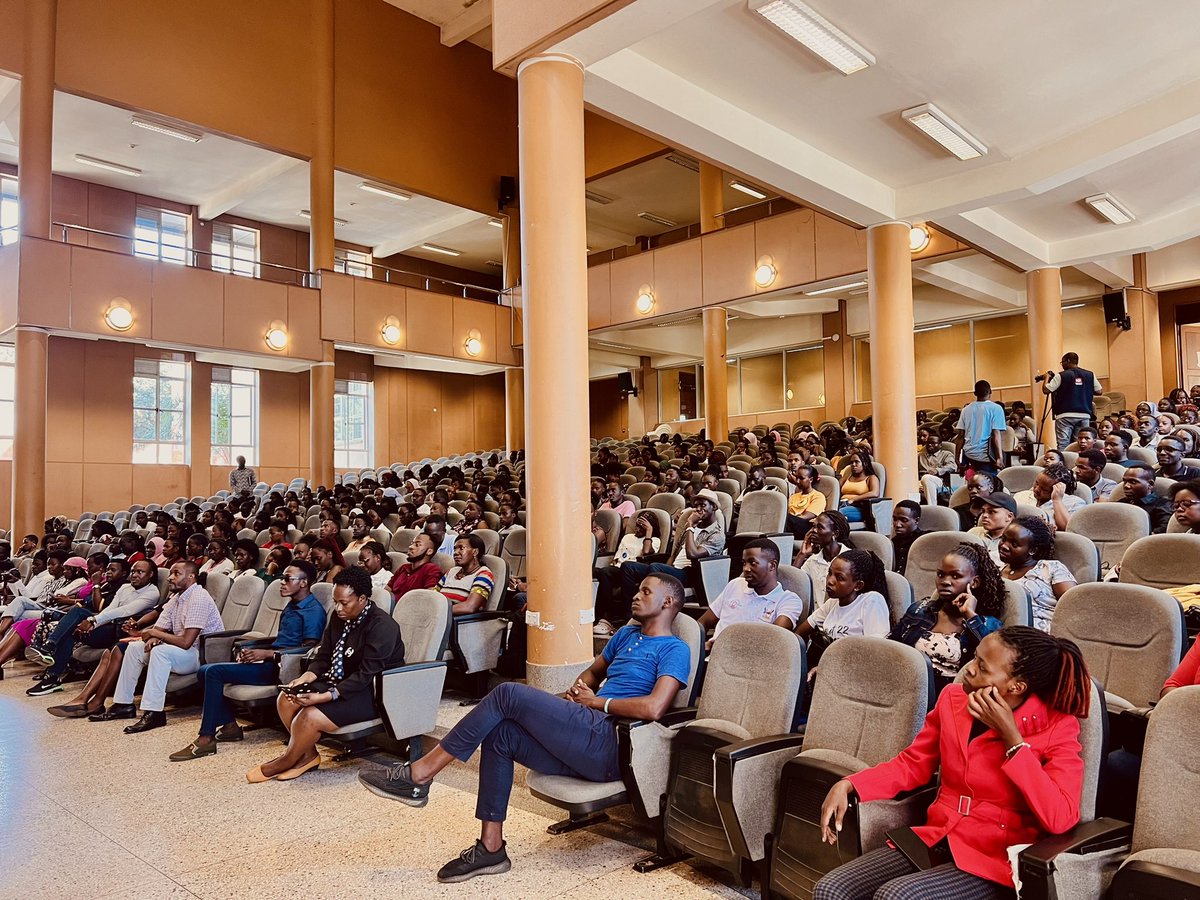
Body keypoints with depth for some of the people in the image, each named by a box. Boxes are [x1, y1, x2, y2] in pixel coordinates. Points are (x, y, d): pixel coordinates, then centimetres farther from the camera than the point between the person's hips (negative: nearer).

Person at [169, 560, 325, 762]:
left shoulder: (313, 610, -12)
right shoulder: (291, 606, 20)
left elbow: (309, 648, -21)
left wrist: (266, 653, -20)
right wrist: (249, 649, 9)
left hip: (277, 666, -10)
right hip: (268, 661, 10)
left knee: (214, 671, -20)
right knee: (204, 671, 3)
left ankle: (206, 739, -16)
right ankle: (229, 724, 4)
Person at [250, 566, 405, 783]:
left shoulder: (381, 626, -23)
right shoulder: (340, 616, 3)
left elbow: (365, 675, -27)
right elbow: (323, 657, 8)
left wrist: (324, 697, -32)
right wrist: (306, 678, -13)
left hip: (372, 692, -9)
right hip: (340, 683, 9)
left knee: (310, 716, -23)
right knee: (286, 698, -5)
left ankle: (286, 762, 7)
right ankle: (308, 754, 8)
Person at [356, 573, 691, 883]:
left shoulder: (674, 650, -3)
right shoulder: (627, 634, 23)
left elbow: (653, 708, -19)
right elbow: (593, 672, 36)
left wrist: (597, 701, -7)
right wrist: (578, 690, 11)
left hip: (607, 745, -9)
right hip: (588, 748, 9)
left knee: (508, 694, -14)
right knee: (498, 734, -4)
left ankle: (418, 775, -8)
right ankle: (491, 848, 1)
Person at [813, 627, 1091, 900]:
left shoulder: (1056, 726, -10)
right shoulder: (953, 699, 3)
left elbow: (1060, 819, -21)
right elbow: (912, 763, 11)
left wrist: (1011, 737, -22)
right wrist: (847, 786, -2)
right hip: (933, 842, 5)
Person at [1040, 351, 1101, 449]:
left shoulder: (1061, 376, -4)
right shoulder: (1090, 375, 6)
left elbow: (1046, 390, -6)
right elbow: (1100, 391, 12)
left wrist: (1047, 377, 11)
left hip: (1065, 416, -4)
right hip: (1084, 415, 4)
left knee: (1063, 446, -6)